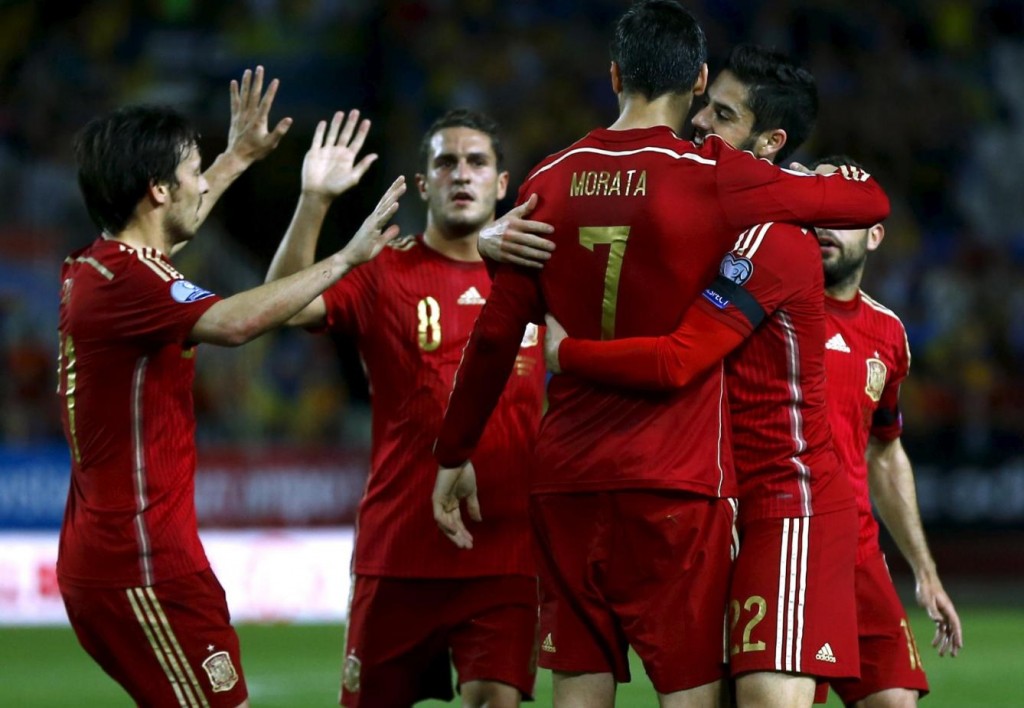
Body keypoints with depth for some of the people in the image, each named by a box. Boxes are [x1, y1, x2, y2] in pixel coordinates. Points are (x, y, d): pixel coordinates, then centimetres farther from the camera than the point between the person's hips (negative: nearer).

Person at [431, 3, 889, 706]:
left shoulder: (550, 181, 5)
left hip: (565, 478, 4)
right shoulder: (714, 178, -7)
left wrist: (454, 455, 16)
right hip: (677, 483, -4)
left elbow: (496, 335, 7)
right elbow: (871, 200, 3)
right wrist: (804, 182, 24)